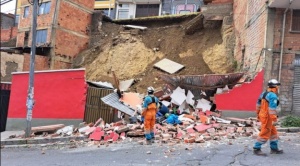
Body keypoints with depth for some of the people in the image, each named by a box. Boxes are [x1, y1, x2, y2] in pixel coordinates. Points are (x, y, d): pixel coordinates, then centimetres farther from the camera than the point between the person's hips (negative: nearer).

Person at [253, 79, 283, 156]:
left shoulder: (264, 93, 10)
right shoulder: (273, 96, -18)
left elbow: (258, 104, 17)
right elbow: (272, 108, -25)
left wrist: (258, 115, 25)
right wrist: (274, 119, -24)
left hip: (262, 115, 10)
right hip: (267, 117, -10)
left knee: (273, 132, 18)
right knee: (265, 134, -3)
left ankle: (274, 148, 24)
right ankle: (256, 149, 2)